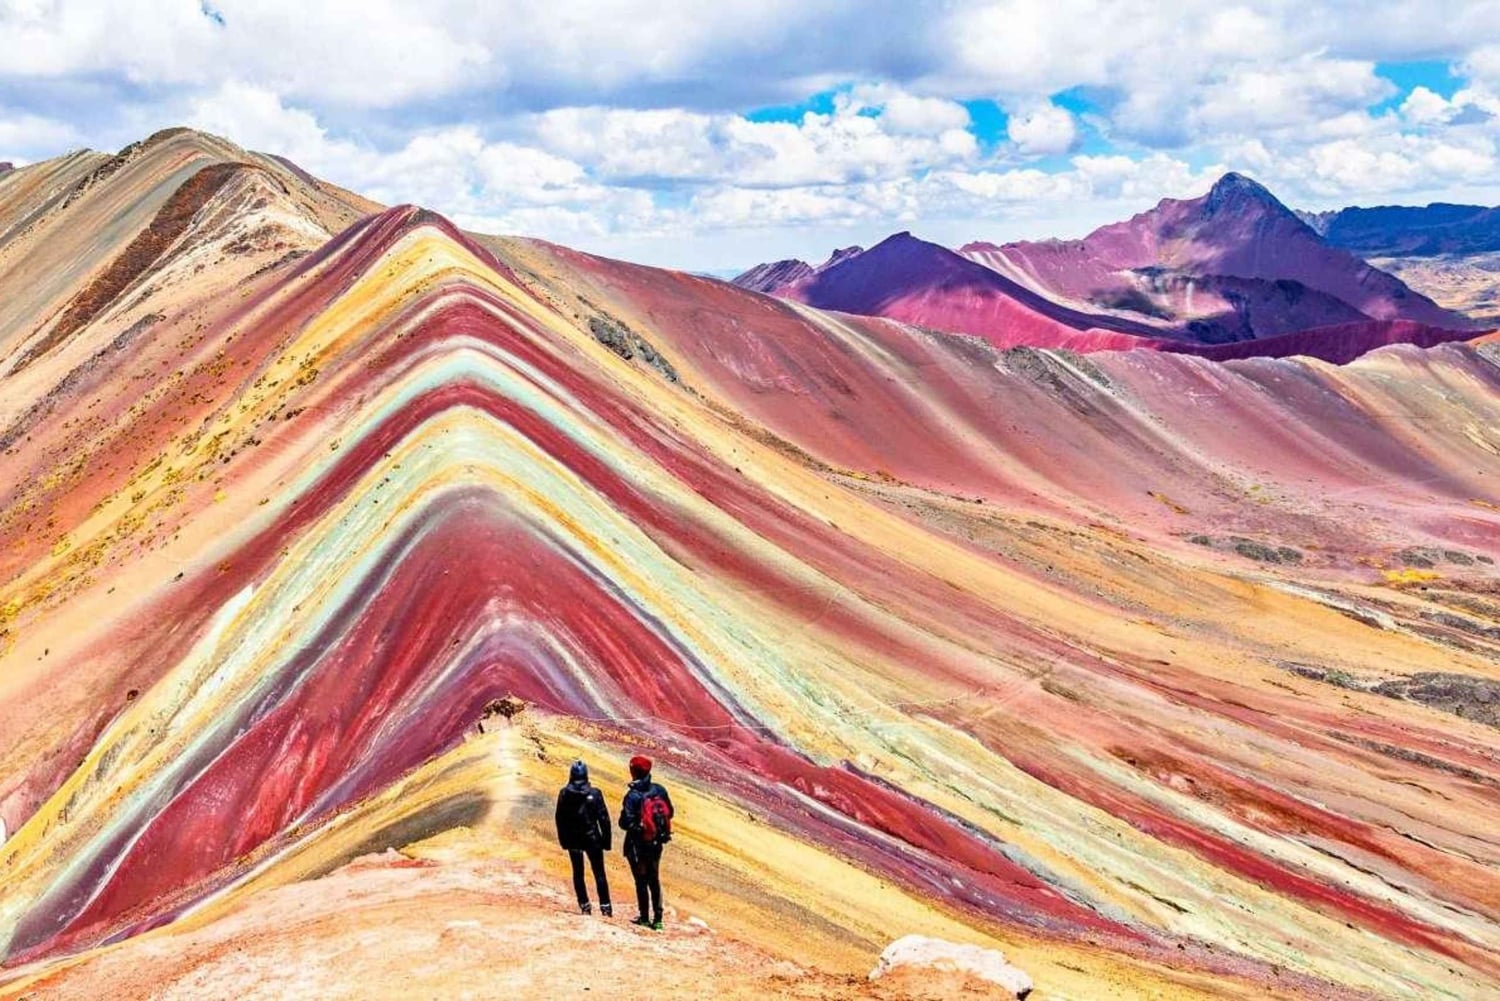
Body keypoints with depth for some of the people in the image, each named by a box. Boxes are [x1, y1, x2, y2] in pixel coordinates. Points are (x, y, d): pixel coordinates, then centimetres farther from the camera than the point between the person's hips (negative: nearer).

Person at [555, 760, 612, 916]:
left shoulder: (564, 794, -5)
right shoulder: (594, 793, -10)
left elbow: (560, 819, 1)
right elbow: (604, 818, -9)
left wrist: (563, 840, 10)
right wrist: (606, 839, 0)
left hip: (573, 840, 1)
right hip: (592, 838, -1)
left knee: (578, 873, 13)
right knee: (599, 873, 6)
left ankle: (584, 905, 11)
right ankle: (605, 905, 3)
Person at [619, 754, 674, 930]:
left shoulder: (633, 795, -22)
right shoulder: (659, 790, -6)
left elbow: (626, 823, -22)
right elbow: (669, 813, 5)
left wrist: (624, 821, -1)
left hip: (637, 844, -5)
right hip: (657, 843, 5)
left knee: (641, 881, 8)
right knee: (654, 880, 16)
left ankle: (644, 917, 12)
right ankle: (657, 918, 17)